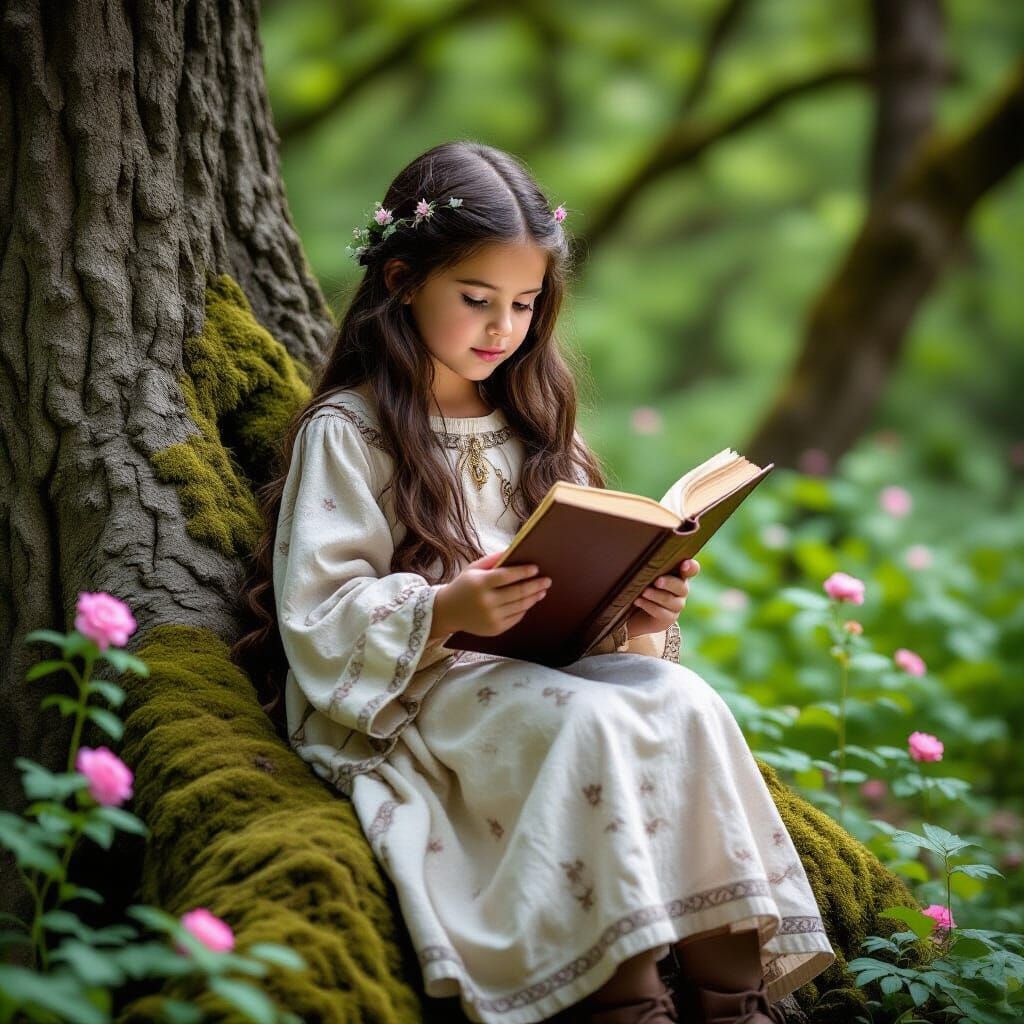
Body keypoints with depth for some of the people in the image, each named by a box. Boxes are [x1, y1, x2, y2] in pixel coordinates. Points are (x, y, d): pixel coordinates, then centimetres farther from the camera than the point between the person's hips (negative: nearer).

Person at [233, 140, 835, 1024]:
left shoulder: (531, 424, 21)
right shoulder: (346, 431, 0)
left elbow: (589, 575, 17)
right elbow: (318, 613, -10)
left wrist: (635, 613, -5)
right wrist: (443, 612, -25)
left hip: (550, 662, 6)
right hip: (409, 692, -5)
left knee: (687, 702, -24)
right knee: (589, 720, -33)